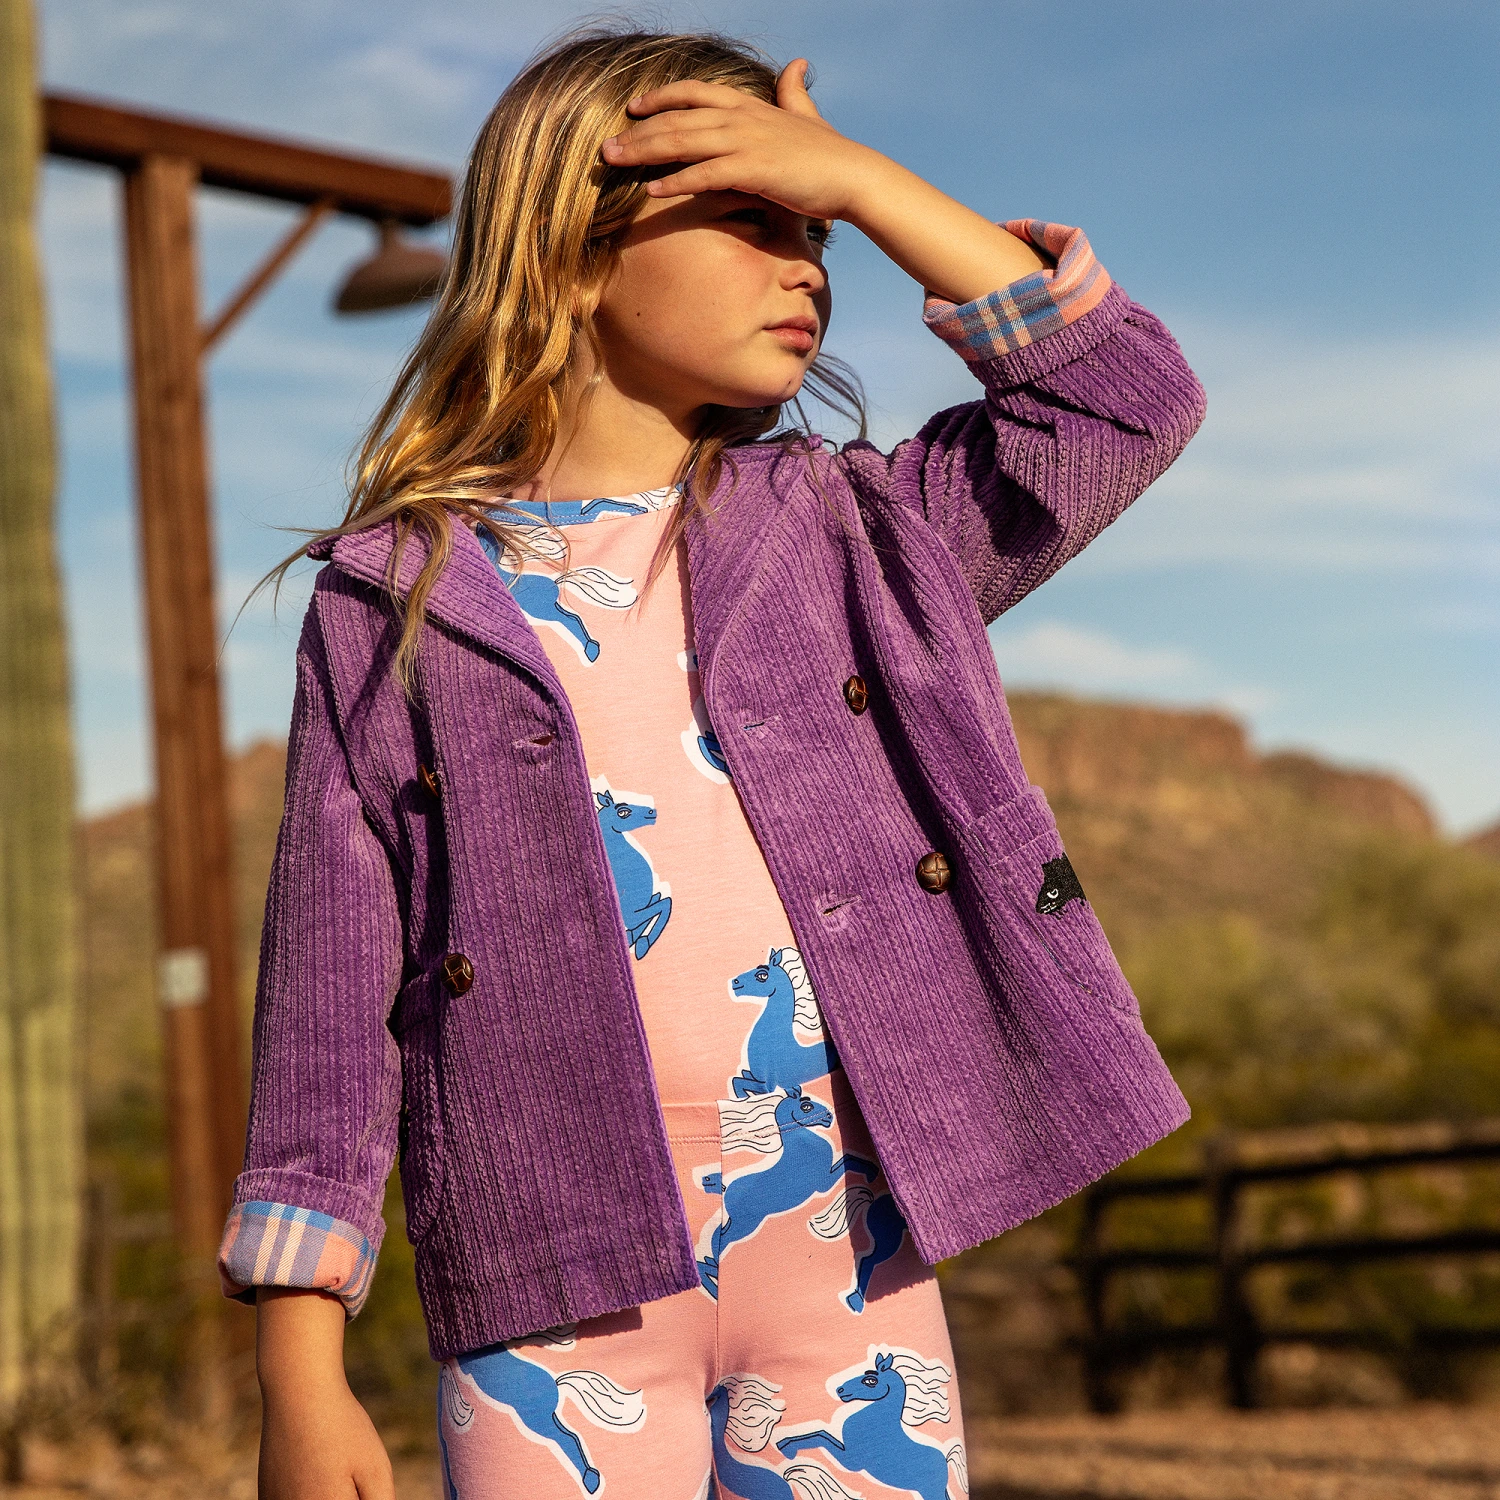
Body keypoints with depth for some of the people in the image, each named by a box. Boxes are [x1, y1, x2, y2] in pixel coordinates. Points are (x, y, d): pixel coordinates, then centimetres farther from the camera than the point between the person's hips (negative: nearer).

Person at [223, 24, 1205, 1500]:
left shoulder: (847, 530, 12)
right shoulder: (392, 601, 4)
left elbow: (1130, 400, 5)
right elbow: (332, 986, 2)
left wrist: (862, 180, 3)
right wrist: (301, 1373, -2)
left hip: (847, 1252, 2)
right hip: (564, 1290, -2)